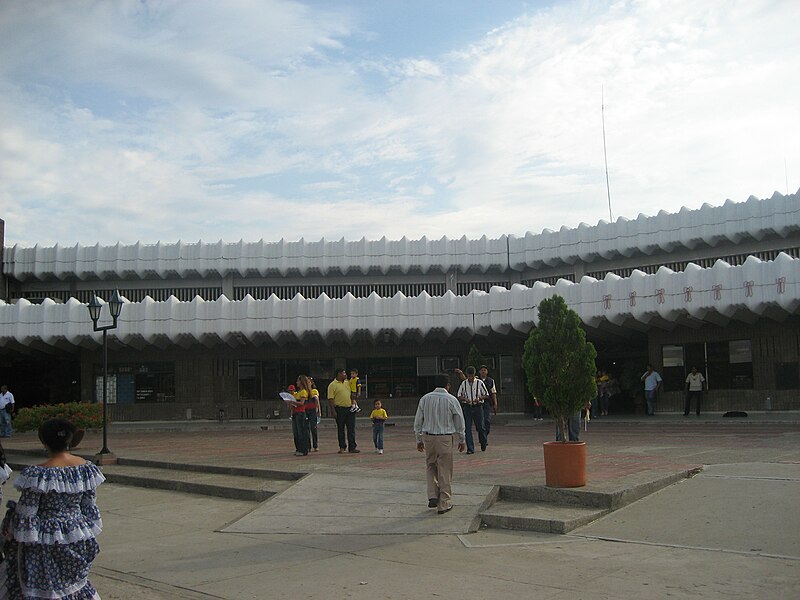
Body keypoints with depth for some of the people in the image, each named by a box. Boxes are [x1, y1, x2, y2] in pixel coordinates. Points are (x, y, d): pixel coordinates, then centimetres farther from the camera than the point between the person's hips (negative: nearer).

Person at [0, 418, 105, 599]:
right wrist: (85, 535, 20)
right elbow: (88, 506, 5)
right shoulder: (85, 467, -4)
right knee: (76, 584, 21)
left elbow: (26, 514, -15)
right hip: (76, 542, 5)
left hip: (46, 541, -5)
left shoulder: (38, 473, -19)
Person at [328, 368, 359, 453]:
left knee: (351, 429, 3)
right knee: (340, 429, 4)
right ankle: (342, 447, 13)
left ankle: (352, 447, 6)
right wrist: (333, 410, -16)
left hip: (350, 408, 5)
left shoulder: (348, 383, 14)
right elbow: (330, 399, -9)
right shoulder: (333, 385, -5)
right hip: (340, 409, -5)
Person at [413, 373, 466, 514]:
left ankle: (432, 496, 8)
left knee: (431, 467, 20)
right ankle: (444, 504, 12)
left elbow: (418, 421, 6)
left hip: (428, 437, 3)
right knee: (445, 471, 6)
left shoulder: (425, 399, 1)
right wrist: (462, 440, 15)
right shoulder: (451, 400, -6)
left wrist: (419, 440, 15)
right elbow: (460, 422, 2)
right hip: (445, 438, -3)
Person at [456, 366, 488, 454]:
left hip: (478, 407, -1)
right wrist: (465, 399, -12)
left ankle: (483, 443, 31)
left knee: (480, 426, 3)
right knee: (467, 428, -2)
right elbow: (459, 396, 9)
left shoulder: (479, 383, -4)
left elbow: (486, 395, 2)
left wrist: (479, 398, -16)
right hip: (467, 407, 2)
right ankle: (470, 448, 3)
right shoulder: (463, 383, 2)